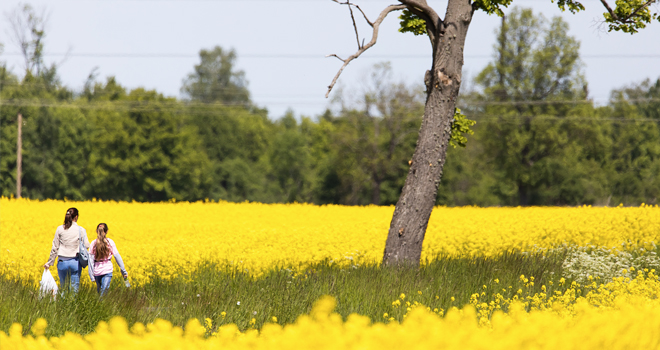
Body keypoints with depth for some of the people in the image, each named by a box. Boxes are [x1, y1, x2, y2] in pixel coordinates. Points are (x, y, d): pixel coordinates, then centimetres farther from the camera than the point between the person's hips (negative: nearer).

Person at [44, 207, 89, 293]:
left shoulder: (60, 229, -1)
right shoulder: (81, 230, -6)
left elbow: (55, 247, 2)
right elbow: (86, 246, -4)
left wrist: (49, 262, 10)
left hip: (62, 262, 2)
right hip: (75, 263, -1)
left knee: (63, 288, 12)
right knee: (74, 289, 5)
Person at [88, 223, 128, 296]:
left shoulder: (93, 243, -1)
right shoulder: (110, 242, -3)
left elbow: (91, 260, -3)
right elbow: (117, 256, -2)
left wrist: (91, 276, 1)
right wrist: (123, 270, 4)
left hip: (97, 270, 2)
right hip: (107, 270, -2)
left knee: (99, 291, 18)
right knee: (104, 291, -6)